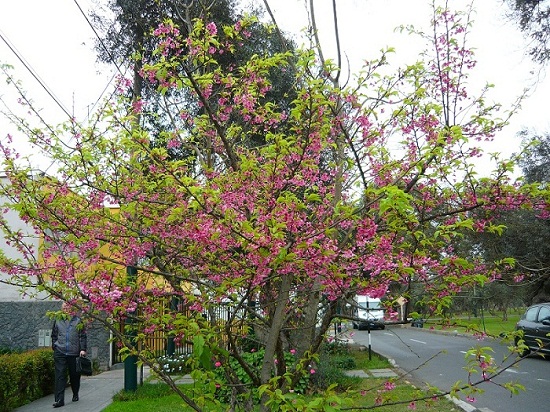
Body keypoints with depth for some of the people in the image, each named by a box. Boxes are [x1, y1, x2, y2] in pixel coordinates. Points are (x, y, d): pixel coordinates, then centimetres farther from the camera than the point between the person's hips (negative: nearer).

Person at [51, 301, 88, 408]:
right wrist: (55, 348, 12)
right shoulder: (57, 321, 10)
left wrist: (83, 349, -6)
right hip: (60, 353, 1)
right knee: (60, 375, -7)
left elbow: (83, 336, 2)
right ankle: (59, 399, -7)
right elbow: (54, 336, 19)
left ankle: (75, 394, 30)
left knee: (75, 375, 10)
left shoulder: (78, 321, 4)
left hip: (74, 353, -1)